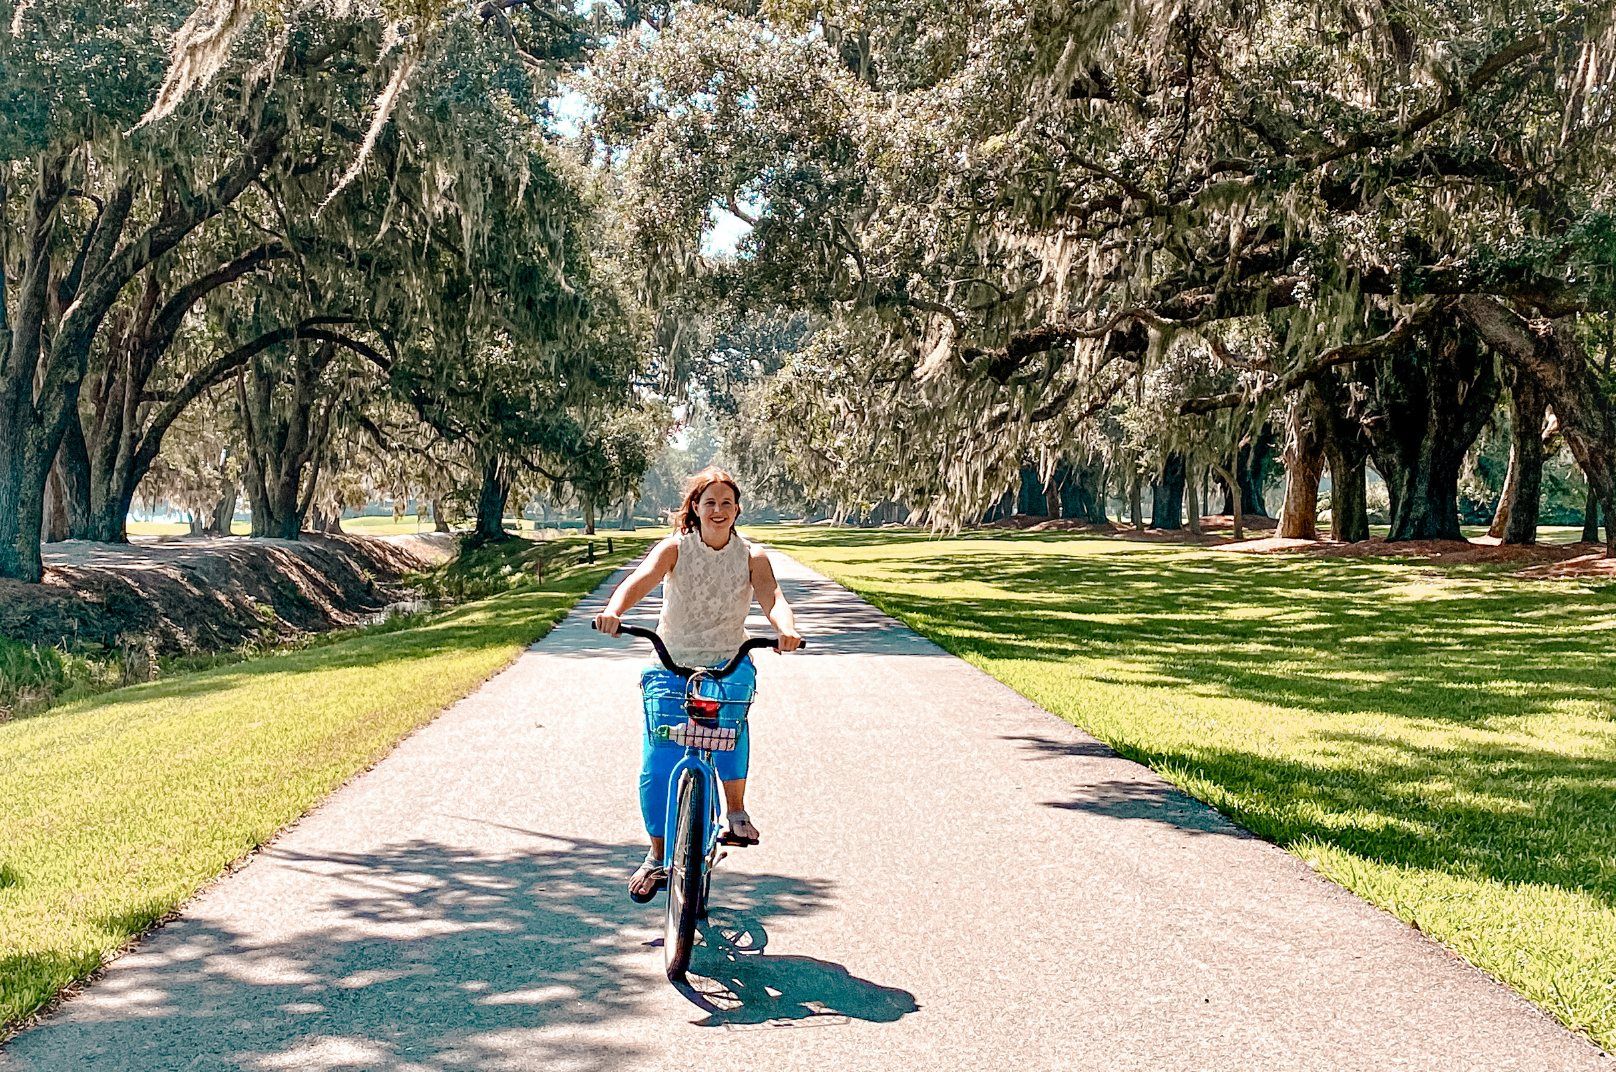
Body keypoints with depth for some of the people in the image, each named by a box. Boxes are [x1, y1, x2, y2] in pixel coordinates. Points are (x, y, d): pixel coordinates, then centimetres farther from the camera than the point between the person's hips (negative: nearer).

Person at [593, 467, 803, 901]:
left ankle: (736, 812, -18)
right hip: (672, 666, 1)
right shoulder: (675, 549, -3)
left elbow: (771, 596, -19)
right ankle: (657, 857, 16)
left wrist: (786, 628, -42)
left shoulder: (751, 556, -1)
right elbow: (640, 579, -21)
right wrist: (614, 609, -43)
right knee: (655, 769, -6)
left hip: (728, 664, 0)